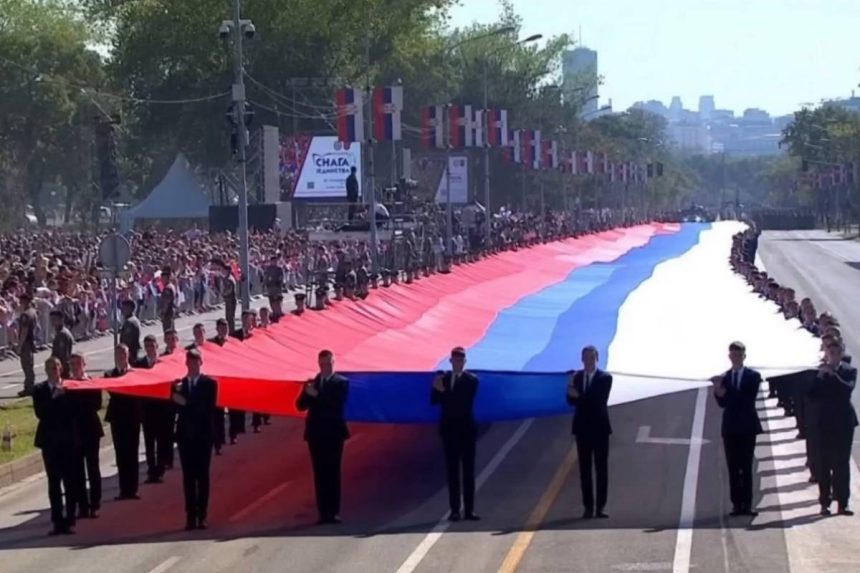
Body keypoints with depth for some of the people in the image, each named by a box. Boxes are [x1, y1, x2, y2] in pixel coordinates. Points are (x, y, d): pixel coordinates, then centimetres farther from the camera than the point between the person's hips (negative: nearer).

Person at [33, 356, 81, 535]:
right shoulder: (39, 390, 4)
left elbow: (74, 409, -7)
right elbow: (40, 412, -8)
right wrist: (57, 396, -10)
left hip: (69, 440, -1)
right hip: (50, 441, 1)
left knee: (71, 483, -1)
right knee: (54, 483, 3)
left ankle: (69, 520, 4)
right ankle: (58, 521, 6)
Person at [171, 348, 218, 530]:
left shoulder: (209, 383, 2)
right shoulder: (178, 384, 9)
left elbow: (209, 408, -8)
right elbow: (175, 407, -2)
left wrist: (186, 404, -12)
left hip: (203, 435, -2)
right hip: (185, 435, 2)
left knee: (202, 476, -1)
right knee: (188, 477, 1)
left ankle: (201, 516, 1)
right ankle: (190, 516, 2)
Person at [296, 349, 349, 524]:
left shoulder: (341, 382, 1)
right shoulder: (311, 383, 13)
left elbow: (338, 405, -13)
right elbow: (301, 406, 5)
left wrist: (317, 396, -18)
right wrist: (307, 393, -15)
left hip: (333, 433, -3)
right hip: (315, 433, 3)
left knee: (332, 473, -5)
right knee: (319, 474, 2)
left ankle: (333, 512, -5)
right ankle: (323, 512, 2)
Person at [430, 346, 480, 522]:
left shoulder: (471, 380, -4)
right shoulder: (442, 379, 8)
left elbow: (465, 402, -17)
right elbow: (433, 401, 0)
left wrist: (444, 392, -22)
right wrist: (438, 389, -19)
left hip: (466, 429, -3)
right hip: (449, 429, 3)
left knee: (468, 471, 0)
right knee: (452, 471, 3)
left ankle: (469, 510, 0)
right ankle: (454, 510, 3)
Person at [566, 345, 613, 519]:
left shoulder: (605, 378, -5)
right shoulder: (576, 377, 7)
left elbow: (600, 400, -16)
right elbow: (571, 400, -2)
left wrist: (580, 397, -21)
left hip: (599, 427, -3)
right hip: (582, 427, 3)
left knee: (601, 468, 0)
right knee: (585, 468, 3)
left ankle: (600, 507, 2)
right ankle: (588, 506, 5)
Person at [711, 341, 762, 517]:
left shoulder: (753, 376, -1)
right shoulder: (724, 377, 7)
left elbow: (748, 400, -12)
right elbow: (722, 403, 0)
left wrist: (725, 393, -20)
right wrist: (718, 391, -21)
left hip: (747, 427, -2)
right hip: (730, 427, 2)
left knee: (746, 468, -2)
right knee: (733, 468, 0)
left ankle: (747, 505, -2)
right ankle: (737, 504, 1)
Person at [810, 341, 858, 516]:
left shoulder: (849, 371, 3)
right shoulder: (820, 372, 3)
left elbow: (848, 388, -14)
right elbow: (813, 395, -3)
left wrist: (833, 374, -21)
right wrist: (820, 376, -15)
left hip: (844, 422, 0)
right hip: (826, 423, 0)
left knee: (843, 463, 0)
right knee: (824, 464, -1)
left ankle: (842, 503, 1)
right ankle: (825, 502, 1)